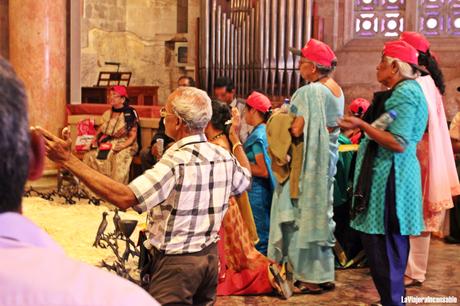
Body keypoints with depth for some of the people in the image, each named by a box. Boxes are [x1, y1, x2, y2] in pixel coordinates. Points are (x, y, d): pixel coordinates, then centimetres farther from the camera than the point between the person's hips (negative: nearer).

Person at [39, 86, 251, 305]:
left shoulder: (176, 162, -26)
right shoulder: (224, 156, -3)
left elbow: (124, 198, -34)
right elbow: (245, 181, 19)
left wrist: (68, 161, -34)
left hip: (175, 262, -7)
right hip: (210, 255, 7)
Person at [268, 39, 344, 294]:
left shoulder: (310, 92, -20)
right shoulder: (337, 90, 8)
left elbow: (297, 130, -24)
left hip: (308, 162, -9)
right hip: (327, 159, 9)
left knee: (304, 214, 1)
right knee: (320, 214, 16)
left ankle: (310, 277, 8)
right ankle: (324, 275, 24)